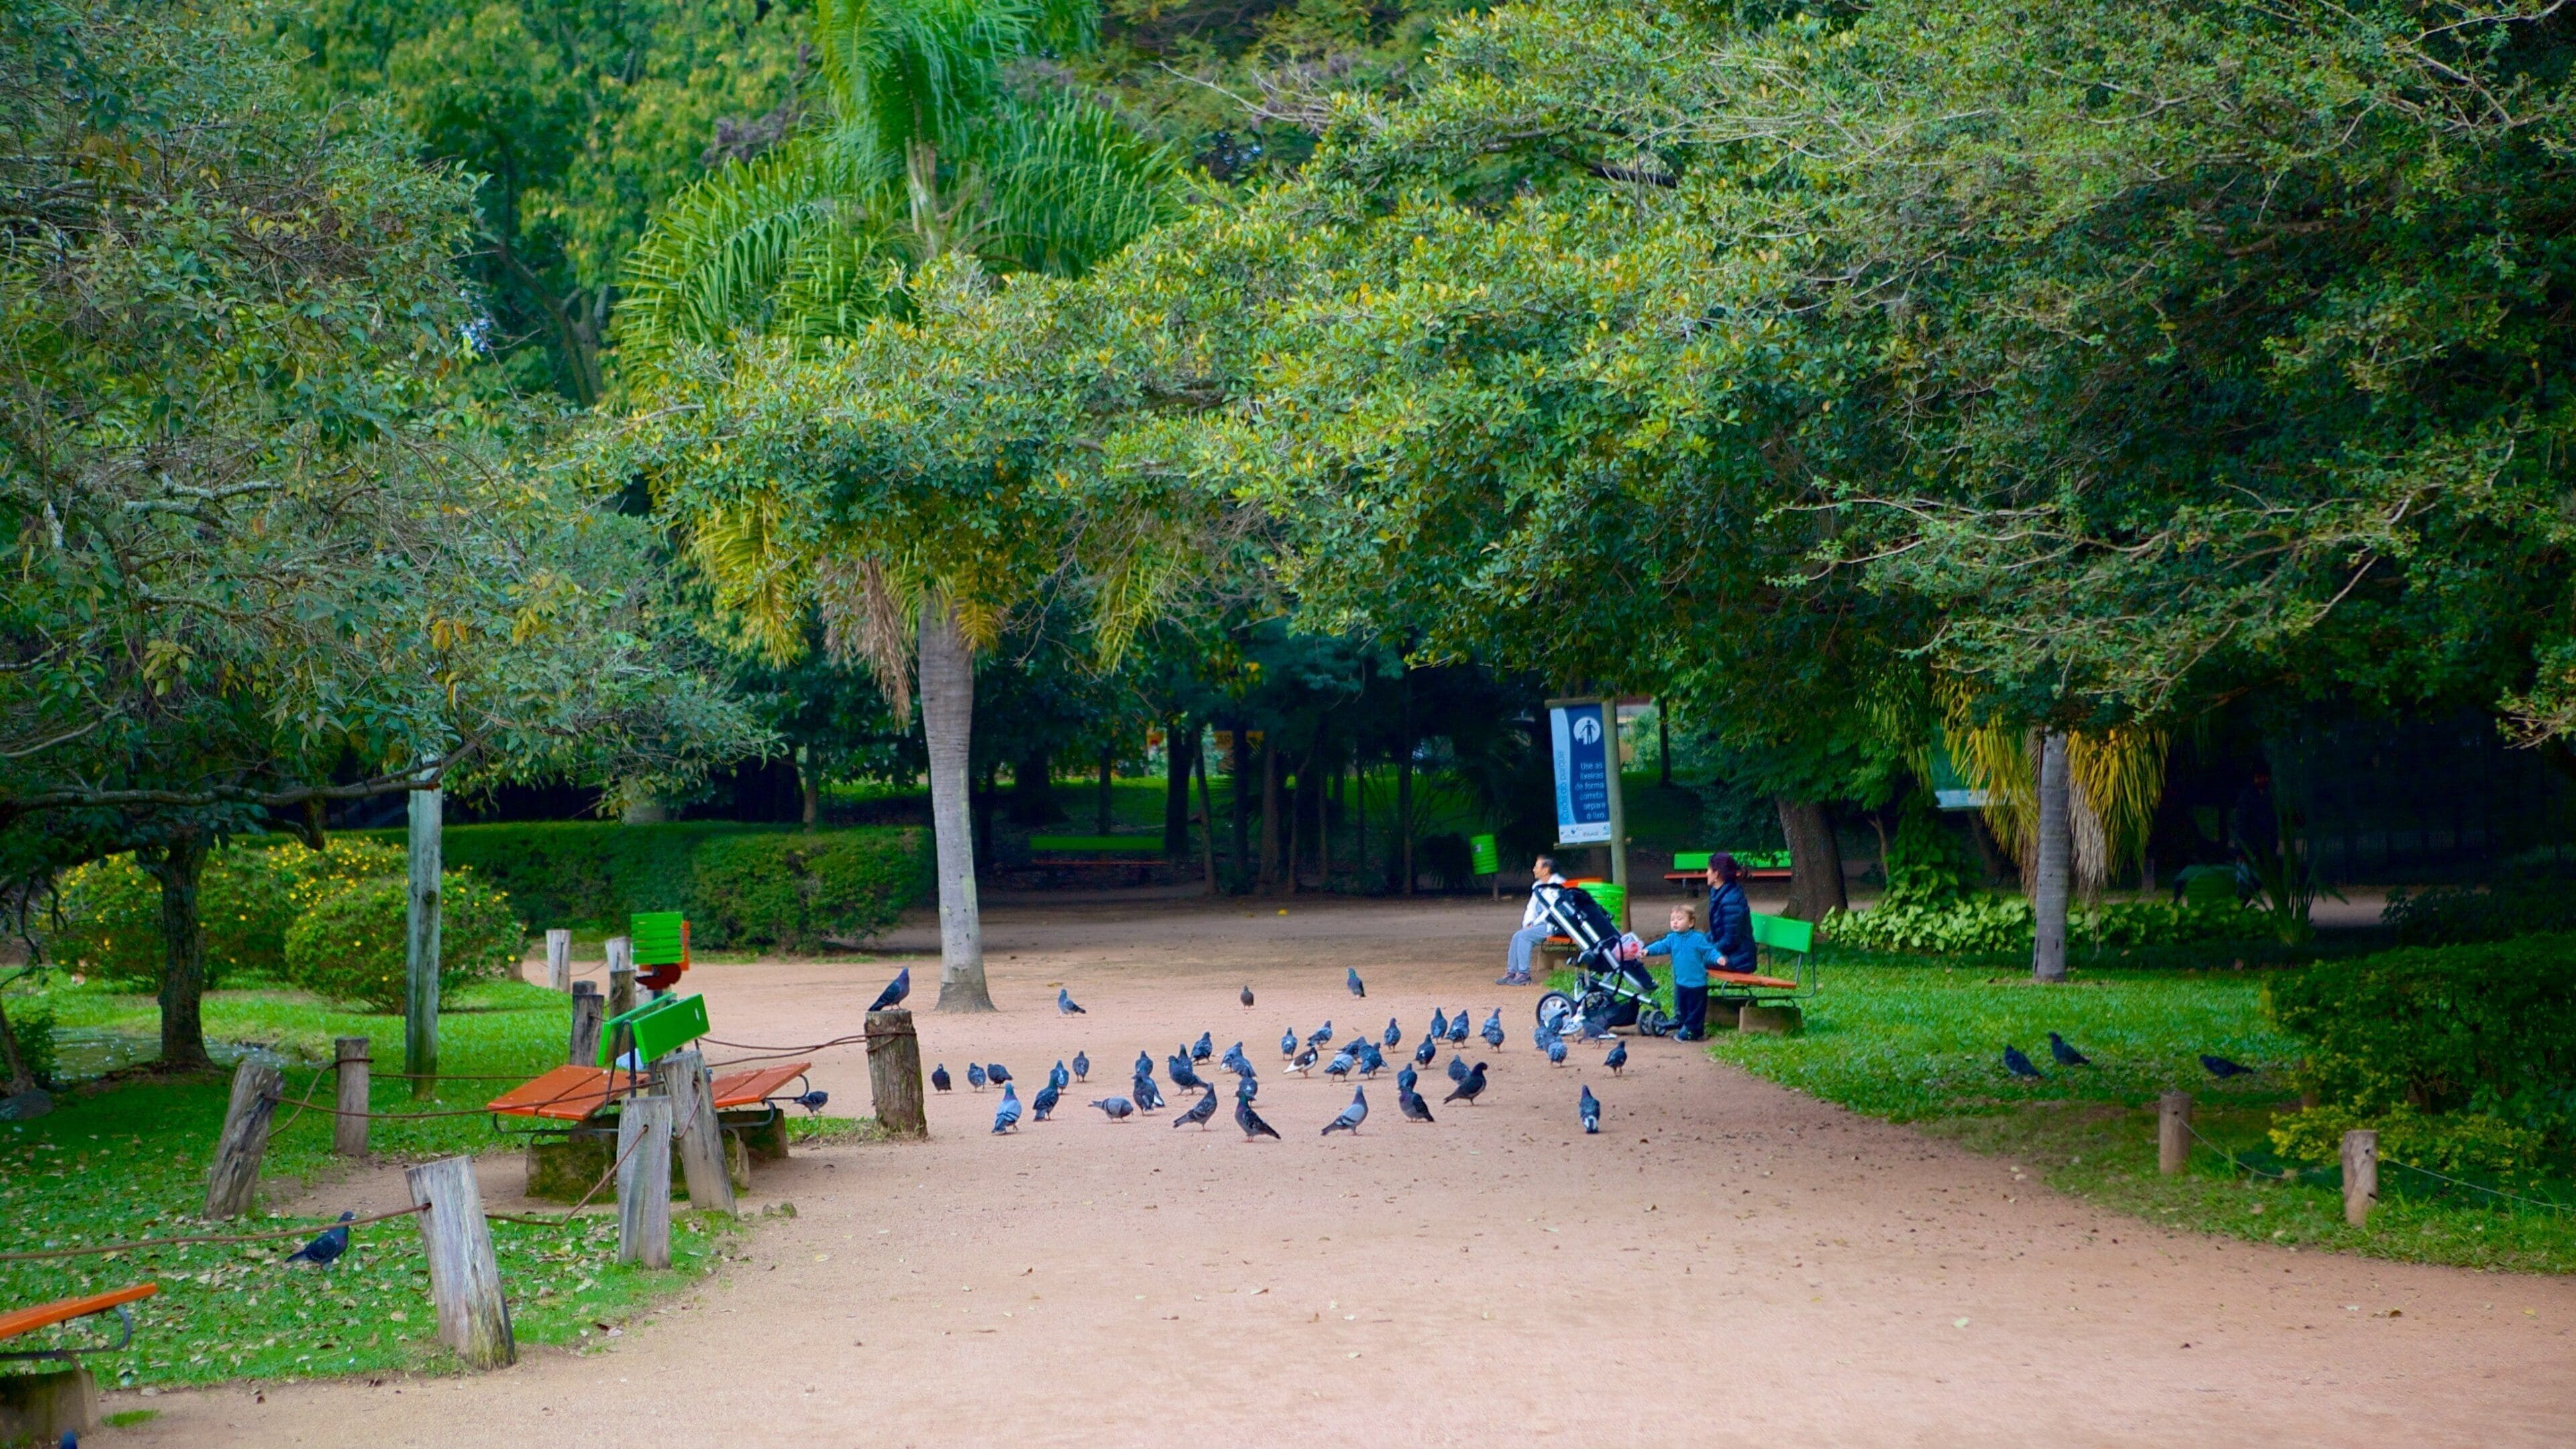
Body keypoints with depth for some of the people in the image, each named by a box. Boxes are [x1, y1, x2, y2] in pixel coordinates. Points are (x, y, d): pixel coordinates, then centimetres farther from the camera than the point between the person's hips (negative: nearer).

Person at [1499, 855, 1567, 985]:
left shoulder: (1558, 885, -13)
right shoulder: (1538, 886, 16)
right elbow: (1531, 907, 19)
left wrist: (1534, 924, -14)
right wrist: (1527, 924, 1)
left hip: (1554, 925, -9)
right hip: (1541, 924, 9)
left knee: (1524, 935, -22)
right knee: (1518, 935, -10)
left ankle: (1524, 975, -19)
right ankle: (1511, 973, -9)